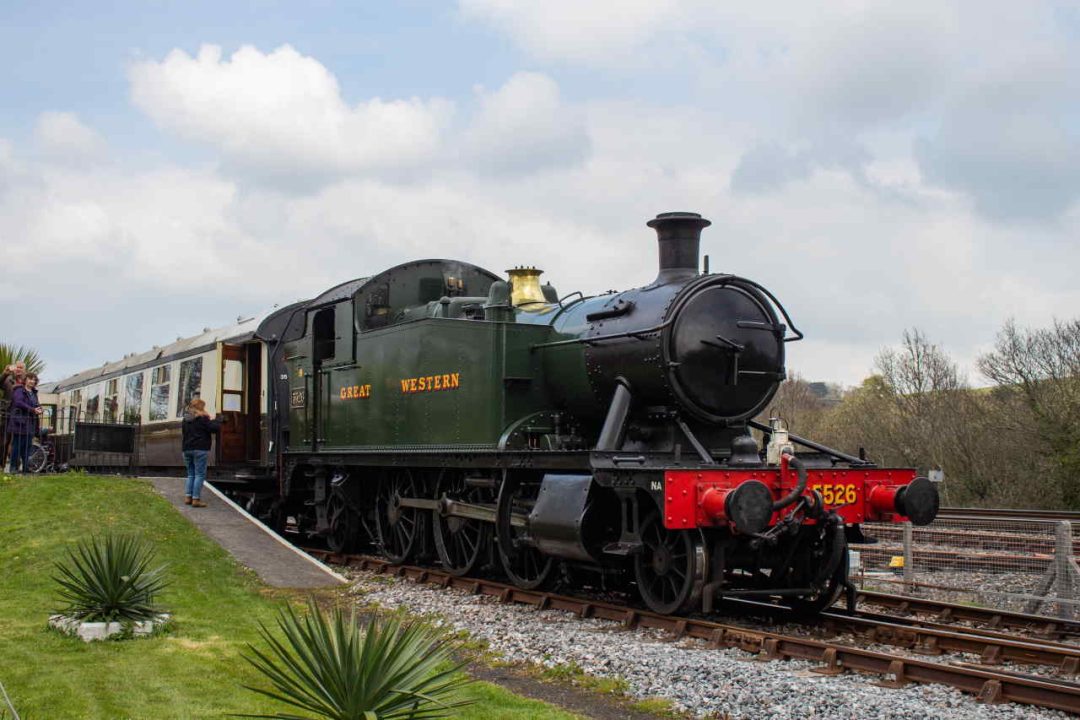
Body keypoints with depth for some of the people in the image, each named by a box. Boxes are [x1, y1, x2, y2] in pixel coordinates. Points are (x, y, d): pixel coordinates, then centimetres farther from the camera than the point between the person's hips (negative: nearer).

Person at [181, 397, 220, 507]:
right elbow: (216, 428, -14)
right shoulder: (202, 419, -8)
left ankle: (187, 497, 9)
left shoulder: (186, 419, 13)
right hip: (200, 449, -7)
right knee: (200, 474, -4)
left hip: (187, 449, 7)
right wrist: (211, 420, 4)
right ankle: (196, 499, -9)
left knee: (191, 474, 16)